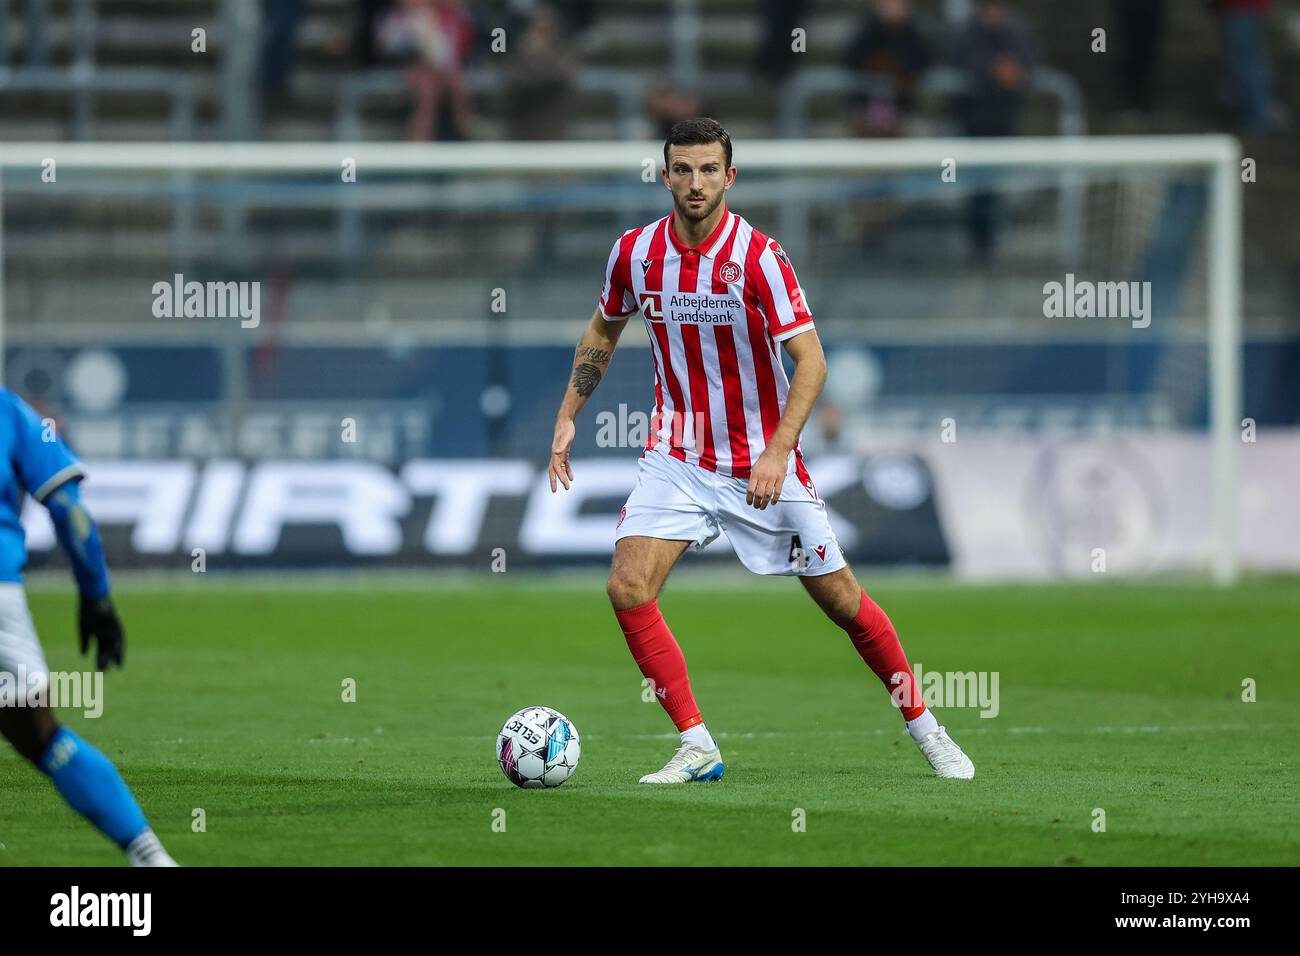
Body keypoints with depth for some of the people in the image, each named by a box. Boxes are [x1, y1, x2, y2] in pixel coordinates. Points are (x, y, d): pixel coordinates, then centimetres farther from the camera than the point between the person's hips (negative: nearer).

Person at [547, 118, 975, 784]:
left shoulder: (758, 256, -18)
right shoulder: (635, 252, -4)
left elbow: (810, 360, -20)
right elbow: (603, 333, 15)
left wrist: (777, 453, -30)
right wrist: (567, 419, 10)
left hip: (761, 463, -3)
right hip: (676, 454, 3)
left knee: (839, 598, 3)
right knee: (628, 589, -16)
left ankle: (924, 727, 22)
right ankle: (696, 747, -8)